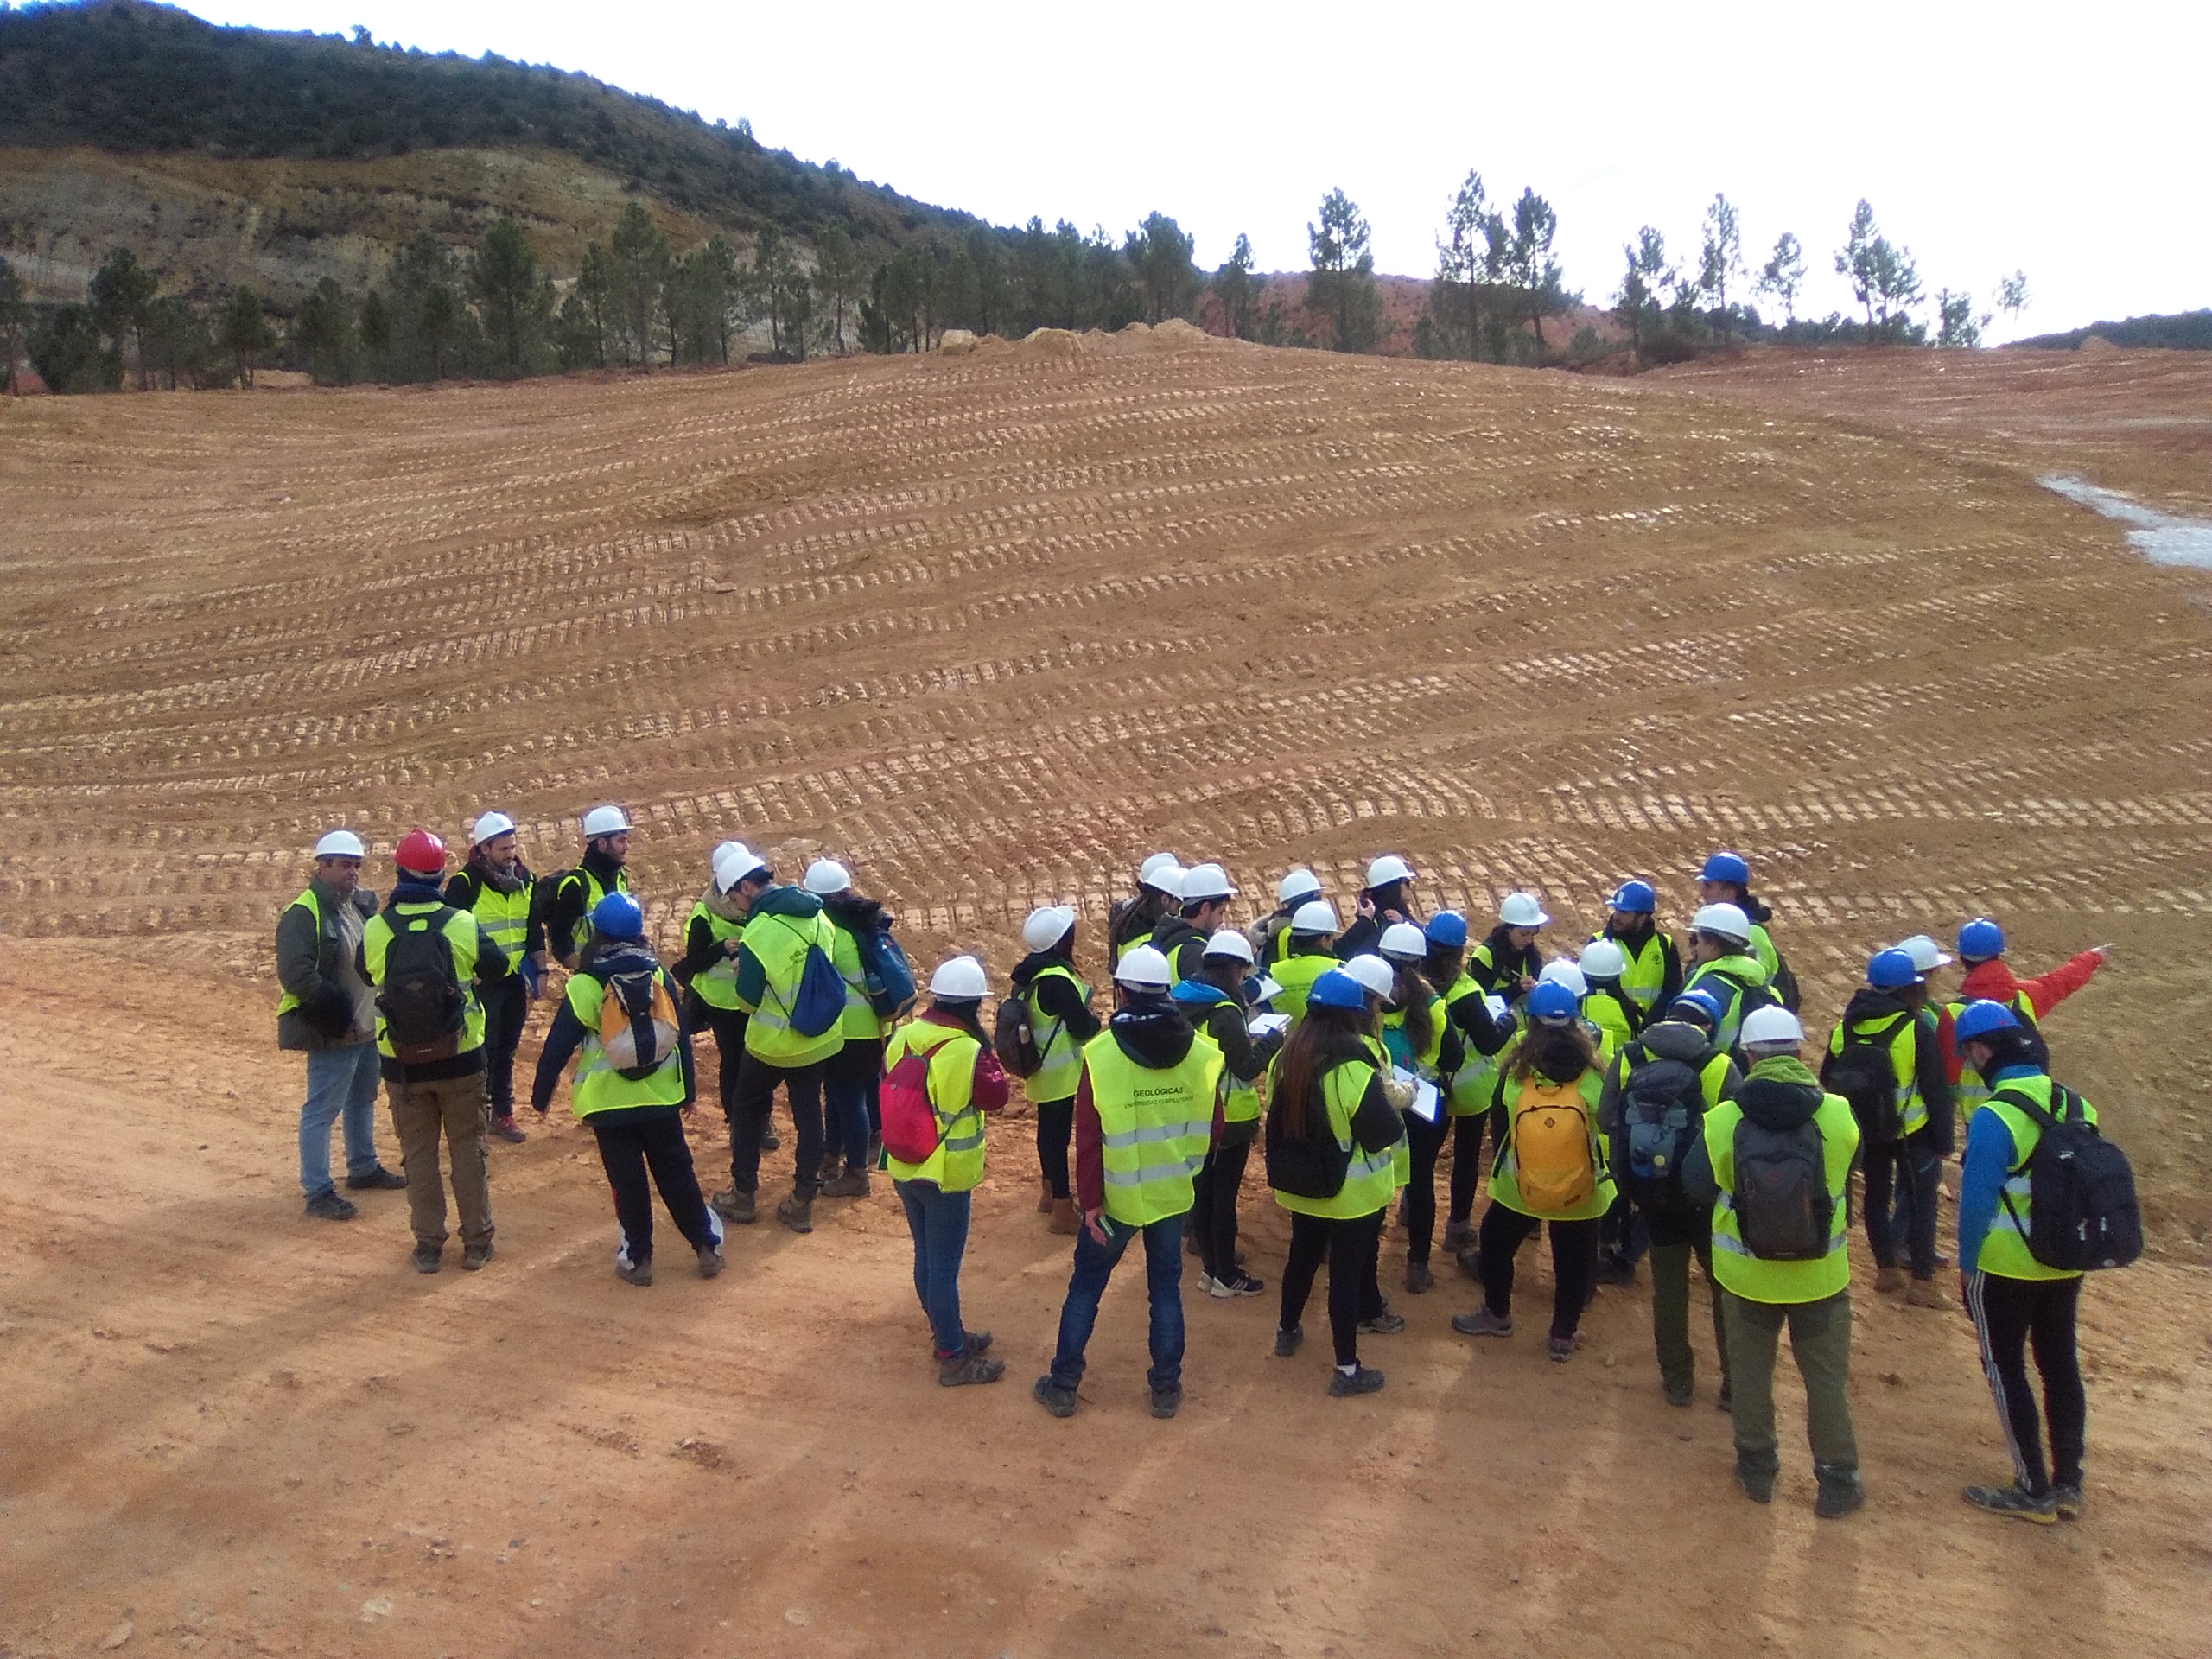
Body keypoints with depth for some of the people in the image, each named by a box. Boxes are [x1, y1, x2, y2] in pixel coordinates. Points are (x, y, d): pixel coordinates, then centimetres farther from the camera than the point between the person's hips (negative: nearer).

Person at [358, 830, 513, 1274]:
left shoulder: (376, 929, -11)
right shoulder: (463, 924, -14)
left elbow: (363, 972, 10)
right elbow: (498, 967, 3)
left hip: (401, 1063, 1)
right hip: (461, 1059, -1)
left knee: (418, 1152, 14)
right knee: (467, 1149, 13)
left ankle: (428, 1244, 20)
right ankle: (476, 1242, 20)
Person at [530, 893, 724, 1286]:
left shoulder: (585, 984, -10)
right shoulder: (659, 974, 1)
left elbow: (558, 1045, -8)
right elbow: (681, 1036, 5)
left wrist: (540, 1093, 5)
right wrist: (689, 1090, 14)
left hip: (610, 1102, -3)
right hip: (662, 1097, 3)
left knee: (628, 1182, 7)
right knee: (677, 1173, 13)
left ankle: (637, 1259, 14)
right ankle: (707, 1246, 17)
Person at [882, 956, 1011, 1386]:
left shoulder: (901, 1038, -3)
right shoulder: (968, 1052, -22)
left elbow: (889, 1094, 7)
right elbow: (996, 1096, -8)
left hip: (904, 1169, 6)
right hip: (947, 1176, -6)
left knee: (926, 1257, 20)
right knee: (945, 1267, 4)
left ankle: (946, 1334, 37)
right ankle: (953, 1358, 15)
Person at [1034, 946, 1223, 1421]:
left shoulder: (1101, 1053, -16)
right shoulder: (1200, 1051, -7)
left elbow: (1089, 1139, -15)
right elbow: (1211, 1128, 1)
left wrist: (1090, 1200, -9)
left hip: (1117, 1197, -2)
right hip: (1174, 1194, 2)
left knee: (1085, 1287, 13)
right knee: (1166, 1288, 16)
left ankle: (1063, 1386, 22)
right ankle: (1166, 1390, 23)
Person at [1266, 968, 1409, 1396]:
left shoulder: (1289, 1055, -4)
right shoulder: (1354, 1066, -25)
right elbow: (1386, 1135, -23)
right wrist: (1395, 1098, -4)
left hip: (1300, 1185, 6)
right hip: (1351, 1193, -6)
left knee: (1303, 1256, 24)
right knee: (1347, 1272, 5)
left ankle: (1287, 1332, 43)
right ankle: (1347, 1369, 15)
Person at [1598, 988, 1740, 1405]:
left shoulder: (1627, 1060, -5)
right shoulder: (1721, 1067, -12)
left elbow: (1605, 1121, -4)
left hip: (1650, 1193, 2)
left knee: (1668, 1288, 16)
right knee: (1726, 1289, 14)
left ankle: (1677, 1379, 27)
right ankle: (1735, 1384, 21)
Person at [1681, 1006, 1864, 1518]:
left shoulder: (1722, 1121, -19)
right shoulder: (1839, 1115, -16)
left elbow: (1696, 1183, -6)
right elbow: (1847, 1168, 4)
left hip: (1747, 1275, 0)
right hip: (1820, 1277, 0)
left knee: (1750, 1372, 19)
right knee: (1827, 1378, 18)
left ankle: (1756, 1470, 34)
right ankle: (1838, 1482, 30)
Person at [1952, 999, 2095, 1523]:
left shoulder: (1993, 1116, -23)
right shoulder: (2075, 1104, 0)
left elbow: (1977, 1200, -20)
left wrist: (1966, 1264, -7)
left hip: (2005, 1269, -7)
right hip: (2065, 1264, 7)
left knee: (2005, 1369, 8)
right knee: (2061, 1365, 17)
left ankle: (2034, 1490, 14)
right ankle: (2068, 1484, 28)